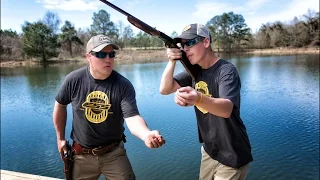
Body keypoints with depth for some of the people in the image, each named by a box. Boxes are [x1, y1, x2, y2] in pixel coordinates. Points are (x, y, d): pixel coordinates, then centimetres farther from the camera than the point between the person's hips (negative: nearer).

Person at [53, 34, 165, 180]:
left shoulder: (124, 85, -18)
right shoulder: (74, 80, -12)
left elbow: (132, 117, -28)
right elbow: (60, 105, 5)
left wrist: (146, 134, -50)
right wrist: (60, 137, 11)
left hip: (114, 153, -1)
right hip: (82, 155, 2)